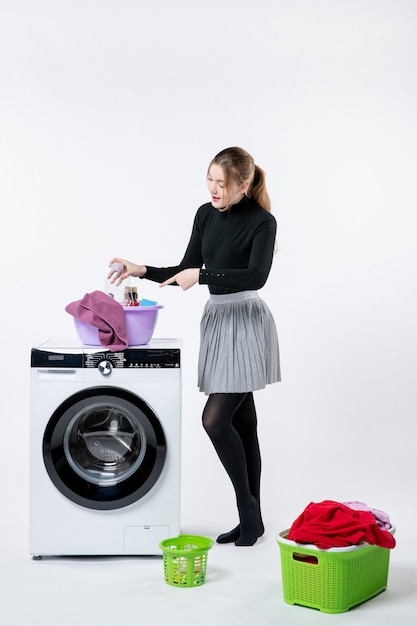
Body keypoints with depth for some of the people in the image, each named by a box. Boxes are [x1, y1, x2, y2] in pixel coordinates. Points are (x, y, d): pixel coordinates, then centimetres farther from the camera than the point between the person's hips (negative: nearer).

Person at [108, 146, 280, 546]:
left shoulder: (262, 221, -10)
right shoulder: (206, 214, 9)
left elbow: (256, 275, -23)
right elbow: (186, 271, 12)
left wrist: (201, 275, -28)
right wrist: (141, 271, -1)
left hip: (246, 323, -7)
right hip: (216, 319, 7)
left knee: (215, 418, -13)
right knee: (241, 421, 10)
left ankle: (248, 510, 7)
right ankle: (251, 517, 18)